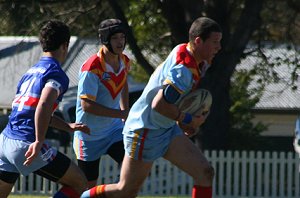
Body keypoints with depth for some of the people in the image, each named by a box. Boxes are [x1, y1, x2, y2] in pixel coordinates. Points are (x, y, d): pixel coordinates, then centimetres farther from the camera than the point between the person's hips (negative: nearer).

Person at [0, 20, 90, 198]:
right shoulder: (57, 74, -6)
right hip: (26, 144, -8)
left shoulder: (32, 71, 21)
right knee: (80, 183, 6)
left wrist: (68, 126, 35)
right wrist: (39, 142, -26)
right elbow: (44, 105, -24)